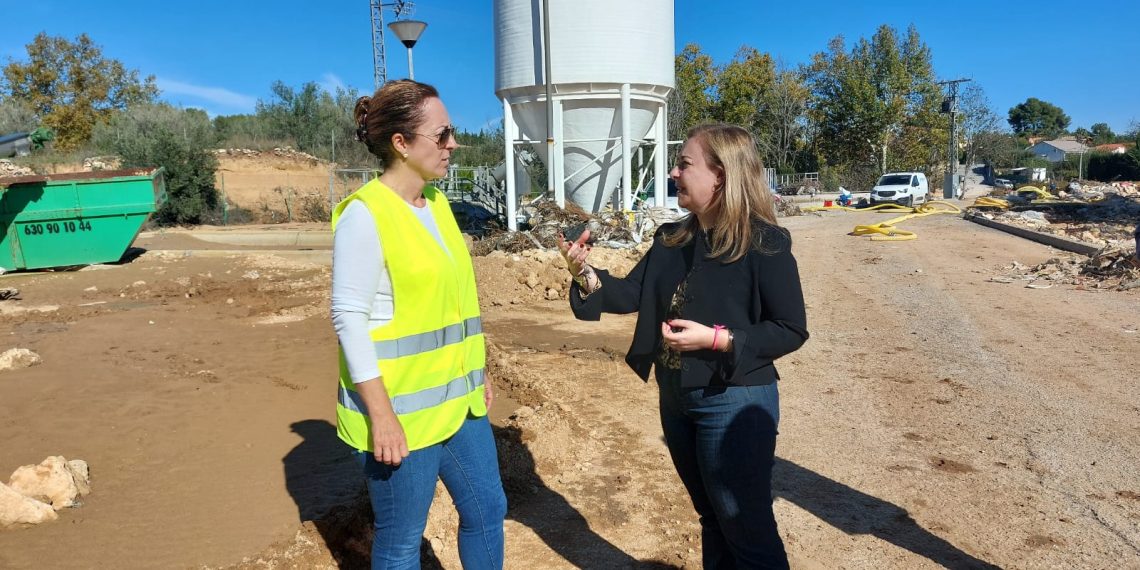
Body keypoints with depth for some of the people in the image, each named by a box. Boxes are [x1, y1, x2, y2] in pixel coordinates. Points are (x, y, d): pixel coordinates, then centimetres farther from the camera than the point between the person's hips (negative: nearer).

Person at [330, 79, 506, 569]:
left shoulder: (436, 202, 7)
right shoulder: (365, 214, -17)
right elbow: (349, 319, -19)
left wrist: (477, 373, 17)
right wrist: (381, 415, -20)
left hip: (456, 400, 8)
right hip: (400, 409, -8)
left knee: (487, 509, 19)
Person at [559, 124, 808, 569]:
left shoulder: (764, 243, -16)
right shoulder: (671, 239, 4)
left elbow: (791, 330, -15)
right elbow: (631, 294, 3)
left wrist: (716, 339, -25)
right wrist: (585, 272, -14)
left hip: (734, 403, -7)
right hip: (676, 399, 7)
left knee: (748, 530, 7)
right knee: (712, 518, 24)